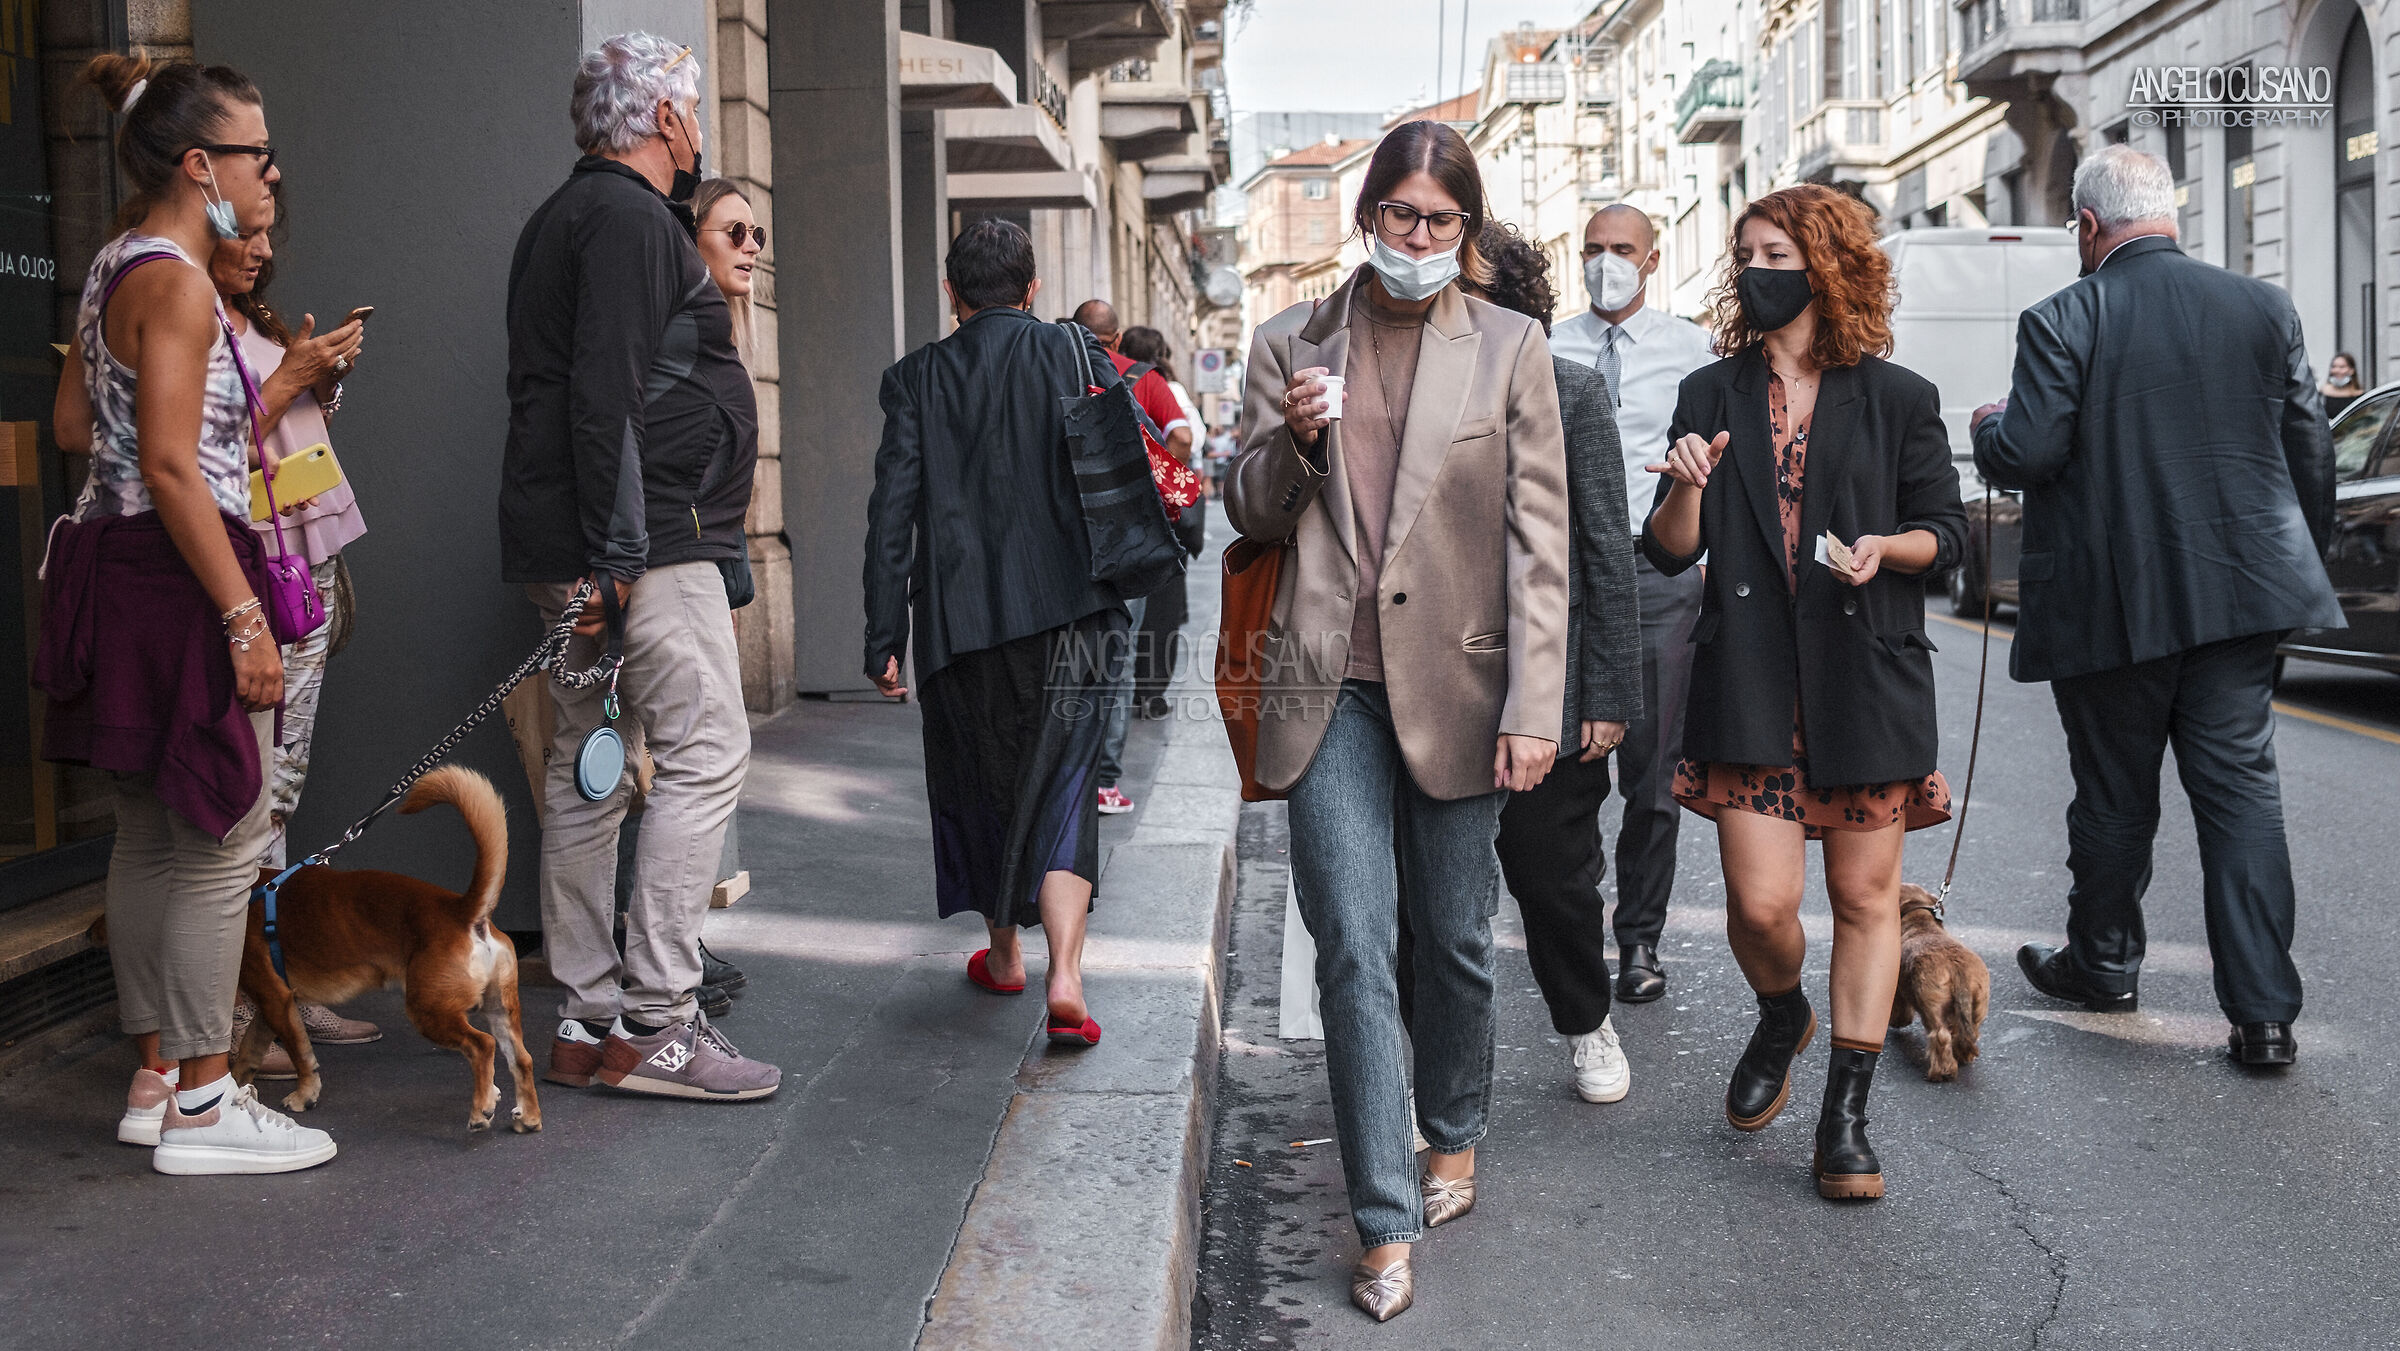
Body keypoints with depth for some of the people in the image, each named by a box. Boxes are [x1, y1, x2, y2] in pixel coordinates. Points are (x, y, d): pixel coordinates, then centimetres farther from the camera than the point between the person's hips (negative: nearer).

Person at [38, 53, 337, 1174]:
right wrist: (243, 616, -21)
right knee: (226, 840, -6)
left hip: (117, 568, 10)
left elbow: (77, 419, 27)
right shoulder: (175, 281, -15)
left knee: (152, 838, 14)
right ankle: (202, 1108, 0)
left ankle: (155, 1079, 22)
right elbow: (170, 467, -21)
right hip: (176, 579, -10)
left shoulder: (116, 268, 16)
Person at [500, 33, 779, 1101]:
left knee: (588, 770, 10)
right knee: (706, 754, -9)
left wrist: (593, 565, 19)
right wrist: (616, 560, -22)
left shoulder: (566, 215, 23)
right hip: (643, 541, -11)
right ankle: (655, 1024, -9)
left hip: (576, 553, 11)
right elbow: (606, 395, -20)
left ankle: (590, 1020, 15)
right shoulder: (631, 218, -9)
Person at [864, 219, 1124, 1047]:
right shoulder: (1076, 354, 2)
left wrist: (883, 638, 1)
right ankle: (1065, 975, -14)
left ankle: (1004, 954, 30)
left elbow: (891, 512, -1)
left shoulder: (916, 378, 3)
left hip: (960, 619, 1)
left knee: (978, 782, 18)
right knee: (1060, 789, 1)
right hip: (1068, 612, -1)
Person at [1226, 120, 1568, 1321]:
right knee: (1354, 950, -3)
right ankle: (1386, 1224, 3)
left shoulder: (1510, 348, 1)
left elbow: (1539, 538, -2)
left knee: (1454, 938, 12)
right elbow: (1251, 515, 10)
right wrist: (1290, 439, -11)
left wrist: (1533, 706, -9)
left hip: (1453, 682, 0)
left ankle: (1454, 1139, 37)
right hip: (1333, 688, 1)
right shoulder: (1292, 344, 6)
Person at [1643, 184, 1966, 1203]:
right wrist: (1688, 490, -14)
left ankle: (1846, 1115, 15)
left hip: (1867, 678, -1)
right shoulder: (1712, 395, 9)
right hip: (1750, 680, 1)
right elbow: (1668, 552, 7)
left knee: (1865, 897, 3)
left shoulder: (1897, 399, 4)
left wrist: (1887, 548, -14)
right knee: (1760, 900, -6)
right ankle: (1781, 1016, 29)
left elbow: (1947, 532, 7)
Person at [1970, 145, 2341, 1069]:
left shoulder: (2061, 323, -10)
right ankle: (2264, 1010, 2)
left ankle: (2103, 965, 31)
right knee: (2242, 787, 5)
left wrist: (1988, 426, 8)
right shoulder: (2265, 310, 3)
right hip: (2241, 592, 3)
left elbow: (2026, 454, -15)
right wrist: (2301, 563, 19)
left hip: (2111, 602, -3)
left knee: (2115, 793, 12)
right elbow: (2310, 454, 6)